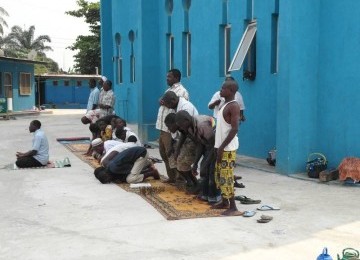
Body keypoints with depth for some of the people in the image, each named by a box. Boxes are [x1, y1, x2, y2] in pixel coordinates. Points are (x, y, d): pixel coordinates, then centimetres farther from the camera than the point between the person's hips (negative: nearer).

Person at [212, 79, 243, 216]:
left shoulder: (233, 106, -15)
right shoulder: (225, 105, 14)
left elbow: (235, 129, -21)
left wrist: (222, 147, -21)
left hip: (228, 148, -10)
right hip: (221, 146, 10)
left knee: (226, 177, -8)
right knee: (219, 176, 15)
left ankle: (233, 208, -4)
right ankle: (224, 202, 26)